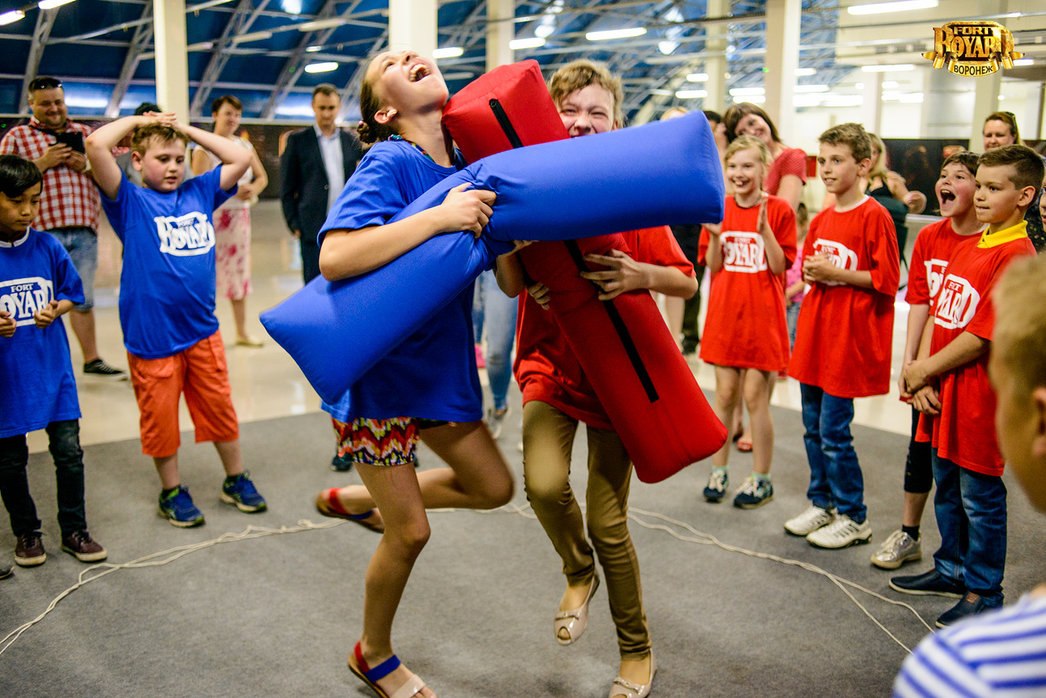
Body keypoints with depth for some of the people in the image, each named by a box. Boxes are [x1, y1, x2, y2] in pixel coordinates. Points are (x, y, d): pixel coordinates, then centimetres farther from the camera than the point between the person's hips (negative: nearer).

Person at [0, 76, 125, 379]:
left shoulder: (85, 133, 14)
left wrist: (86, 165, -2)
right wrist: (43, 163, -11)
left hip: (84, 230, 3)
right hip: (42, 231, -3)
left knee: (84, 299, 12)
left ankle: (92, 360, 21)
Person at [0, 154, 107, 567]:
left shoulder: (48, 248, -4)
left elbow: (71, 295, 8)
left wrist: (56, 309, -12)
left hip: (52, 368, 2)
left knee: (68, 451, 7)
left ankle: (74, 530, 24)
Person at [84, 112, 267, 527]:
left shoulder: (199, 193, 6)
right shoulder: (130, 202, -6)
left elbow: (241, 157, 10)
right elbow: (96, 145, -18)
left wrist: (188, 129, 8)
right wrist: (138, 121, -3)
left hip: (202, 330, 4)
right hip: (151, 334, -3)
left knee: (220, 409, 13)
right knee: (160, 419, 9)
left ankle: (236, 480, 30)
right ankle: (172, 492, 27)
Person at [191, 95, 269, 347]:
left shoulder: (245, 145, 11)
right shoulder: (204, 147, -6)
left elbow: (262, 177, 14)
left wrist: (253, 189, -8)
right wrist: (233, 190, -22)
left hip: (240, 214, 6)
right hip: (213, 215, -5)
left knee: (240, 271, 10)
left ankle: (242, 333, 19)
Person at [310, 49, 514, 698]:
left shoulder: (469, 163, 1)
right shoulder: (389, 164, -19)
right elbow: (334, 257, -34)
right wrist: (440, 216, -32)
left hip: (440, 360, 7)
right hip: (375, 368, -7)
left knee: (493, 487, 15)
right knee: (411, 532, 3)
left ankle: (355, 498, 35)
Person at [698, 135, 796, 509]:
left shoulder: (778, 210, -6)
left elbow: (780, 267, -10)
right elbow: (713, 266, 4)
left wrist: (764, 227, -20)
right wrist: (714, 235, -13)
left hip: (763, 316, -3)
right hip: (725, 313, 3)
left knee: (755, 397, 1)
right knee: (725, 394, 10)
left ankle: (761, 479, 15)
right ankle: (718, 471, 22)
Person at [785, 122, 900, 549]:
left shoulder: (874, 217, -10)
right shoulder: (821, 220, 11)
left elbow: (886, 281, -13)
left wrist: (835, 272, -16)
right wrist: (811, 273, 0)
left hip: (849, 338, -7)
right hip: (815, 333, 7)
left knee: (834, 432, -3)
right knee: (813, 428, 13)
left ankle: (853, 518, 13)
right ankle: (822, 504, 28)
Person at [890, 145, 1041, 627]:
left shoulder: (1017, 255, -16)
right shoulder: (969, 247, 12)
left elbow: (982, 337, -19)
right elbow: (939, 313, 12)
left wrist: (927, 368, -11)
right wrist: (920, 369, 0)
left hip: (980, 392, -8)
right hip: (944, 388, 8)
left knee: (980, 496, 3)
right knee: (946, 487, 19)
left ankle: (982, 592, 17)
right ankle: (951, 570, 36)